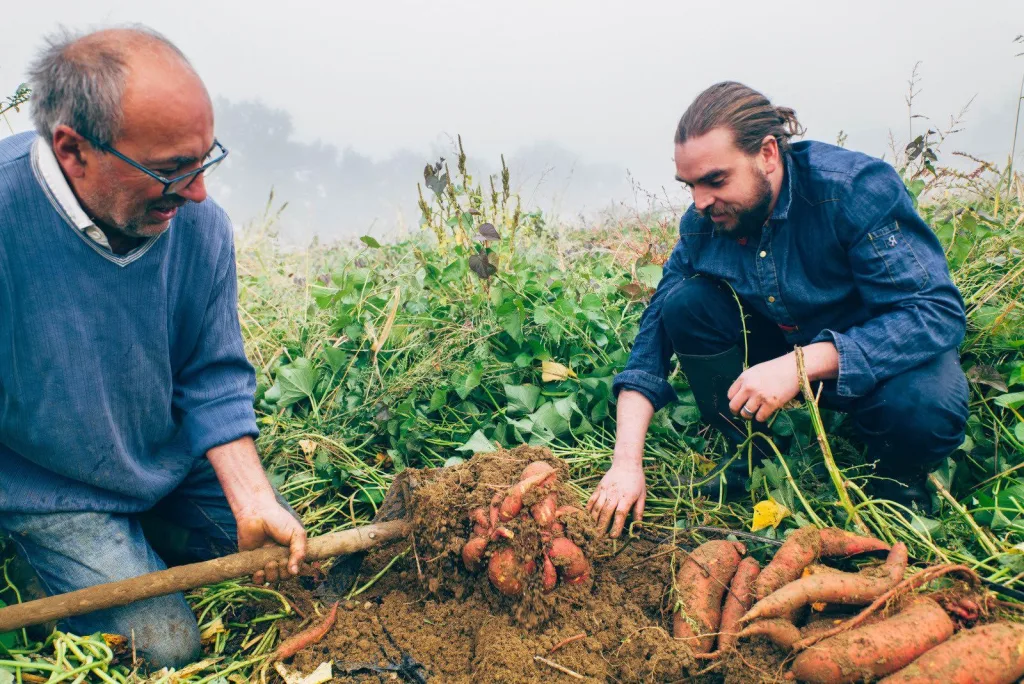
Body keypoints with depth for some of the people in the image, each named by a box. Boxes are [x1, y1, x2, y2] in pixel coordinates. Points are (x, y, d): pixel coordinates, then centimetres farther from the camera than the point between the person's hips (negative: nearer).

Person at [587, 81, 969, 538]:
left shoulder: (858, 188, -27)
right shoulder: (703, 224, -13)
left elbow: (938, 312, -32)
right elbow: (655, 330, -14)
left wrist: (801, 364, -43)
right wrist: (627, 461, -24)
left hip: (879, 357, -4)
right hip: (783, 345, 4)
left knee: (924, 406, -38)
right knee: (684, 303, -18)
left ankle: (899, 479, -1)